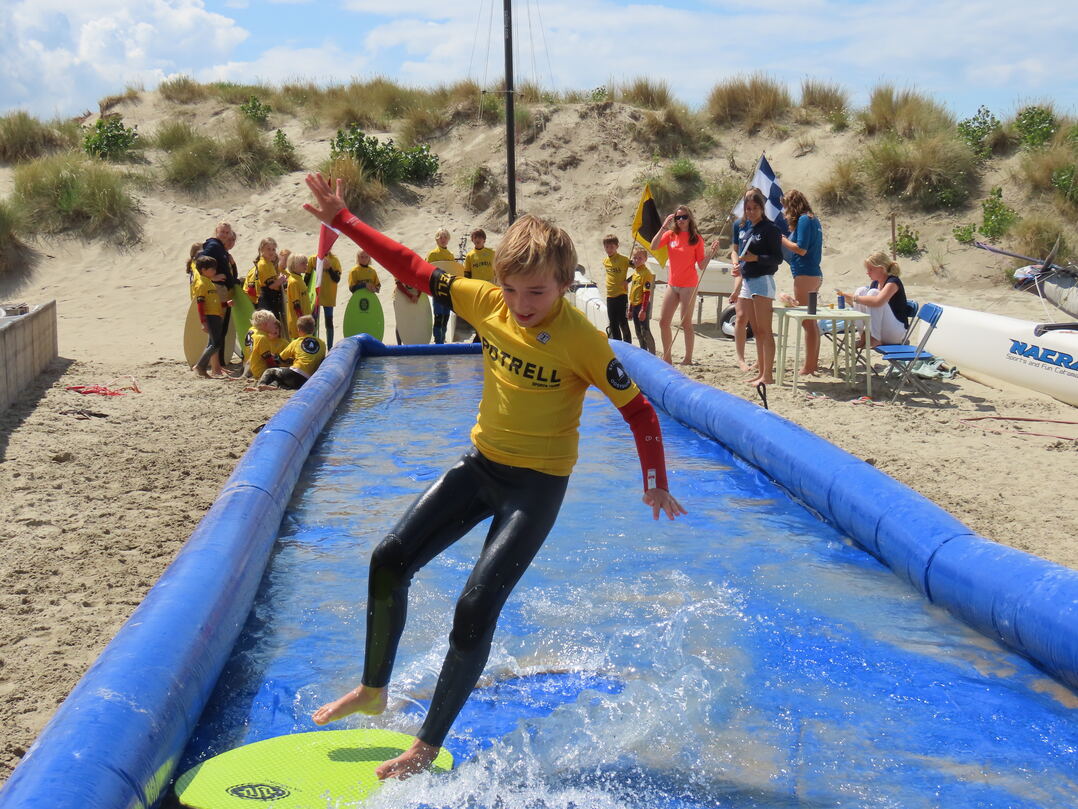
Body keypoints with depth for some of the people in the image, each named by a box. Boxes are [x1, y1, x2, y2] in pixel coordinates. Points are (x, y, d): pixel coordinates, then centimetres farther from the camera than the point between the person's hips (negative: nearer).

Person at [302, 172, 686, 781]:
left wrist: (656, 484, -9)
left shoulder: (582, 339, -21)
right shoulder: (489, 302, -8)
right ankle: (373, 691, 24)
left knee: (475, 608, -12)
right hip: (481, 462, 6)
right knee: (390, 560, 3)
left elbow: (638, 408, -13)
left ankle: (429, 747, 5)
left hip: (538, 482, -6)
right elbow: (414, 269, -1)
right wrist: (342, 220, -3)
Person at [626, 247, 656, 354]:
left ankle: (652, 354, -6)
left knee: (645, 331, -9)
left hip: (642, 305, -9)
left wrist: (643, 310, -22)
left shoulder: (646, 273, -13)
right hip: (635, 305, 9)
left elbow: (647, 293, -17)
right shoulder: (635, 272, 14)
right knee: (639, 333, 14)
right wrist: (630, 309, 20)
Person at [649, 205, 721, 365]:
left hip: (689, 285, -5)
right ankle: (667, 357, 17)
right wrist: (663, 227, -12)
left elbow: (701, 266, -3)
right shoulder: (670, 235, 7)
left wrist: (712, 252, -18)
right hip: (673, 284, 5)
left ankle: (688, 358, 2)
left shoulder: (696, 238, -3)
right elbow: (653, 247, -10)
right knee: (663, 321, 6)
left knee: (686, 323, -5)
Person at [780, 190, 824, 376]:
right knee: (811, 322, 15)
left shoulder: (803, 220, -12)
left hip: (805, 275, -10)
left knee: (807, 322, -7)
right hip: (815, 274, 10)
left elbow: (801, 249, -18)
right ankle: (813, 363, 22)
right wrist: (785, 239, 12)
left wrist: (782, 240, -6)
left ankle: (809, 367, -4)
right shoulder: (813, 219, 16)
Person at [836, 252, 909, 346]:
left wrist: (854, 298, -27)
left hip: (898, 331, -8)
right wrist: (846, 298, -5)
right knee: (862, 291, -6)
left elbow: (877, 302, -33)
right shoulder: (875, 283, 11)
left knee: (873, 293, -23)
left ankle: (875, 339, -23)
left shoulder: (893, 282, -14)